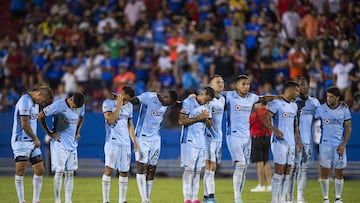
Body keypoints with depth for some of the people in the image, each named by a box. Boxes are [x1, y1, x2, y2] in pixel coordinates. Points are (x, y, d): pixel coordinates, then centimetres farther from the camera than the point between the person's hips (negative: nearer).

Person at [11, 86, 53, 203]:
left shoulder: (35, 102, 15)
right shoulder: (25, 102, -16)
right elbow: (24, 125, -20)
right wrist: (36, 139, -10)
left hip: (32, 142, 9)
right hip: (21, 141, -9)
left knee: (40, 170, 5)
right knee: (20, 171, -10)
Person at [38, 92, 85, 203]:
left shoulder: (81, 107, 0)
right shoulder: (58, 105, -17)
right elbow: (41, 116, -8)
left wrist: (77, 132, 10)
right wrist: (49, 133, -8)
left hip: (72, 144, 5)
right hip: (59, 143, -5)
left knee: (70, 173, 4)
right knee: (59, 171, -7)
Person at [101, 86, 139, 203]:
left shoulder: (129, 106, 14)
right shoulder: (108, 103, -2)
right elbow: (110, 120, -15)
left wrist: (135, 142, 18)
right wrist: (119, 105, -13)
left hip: (125, 143, 6)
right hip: (112, 141, -5)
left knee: (124, 171, 5)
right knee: (109, 169, -13)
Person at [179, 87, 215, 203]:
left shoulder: (206, 106, 15)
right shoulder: (188, 103, -6)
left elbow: (209, 125, 17)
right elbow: (181, 121, -13)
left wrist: (206, 118, -4)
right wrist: (198, 118, -15)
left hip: (201, 143, 7)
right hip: (189, 141, -7)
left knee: (198, 170, 4)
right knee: (189, 169, -9)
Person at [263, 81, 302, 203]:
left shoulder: (294, 105, 17)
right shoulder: (276, 103, -8)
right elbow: (266, 119, -15)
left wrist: (298, 140, 19)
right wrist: (274, 130, -31)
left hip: (291, 142, 8)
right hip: (279, 141, -8)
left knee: (287, 172, 6)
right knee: (279, 170, -12)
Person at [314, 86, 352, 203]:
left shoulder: (344, 110, 1)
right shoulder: (321, 109, -1)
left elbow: (348, 128, 4)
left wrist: (343, 144, -5)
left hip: (339, 145, 1)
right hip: (325, 144, -1)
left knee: (339, 172, 4)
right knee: (324, 171, -3)